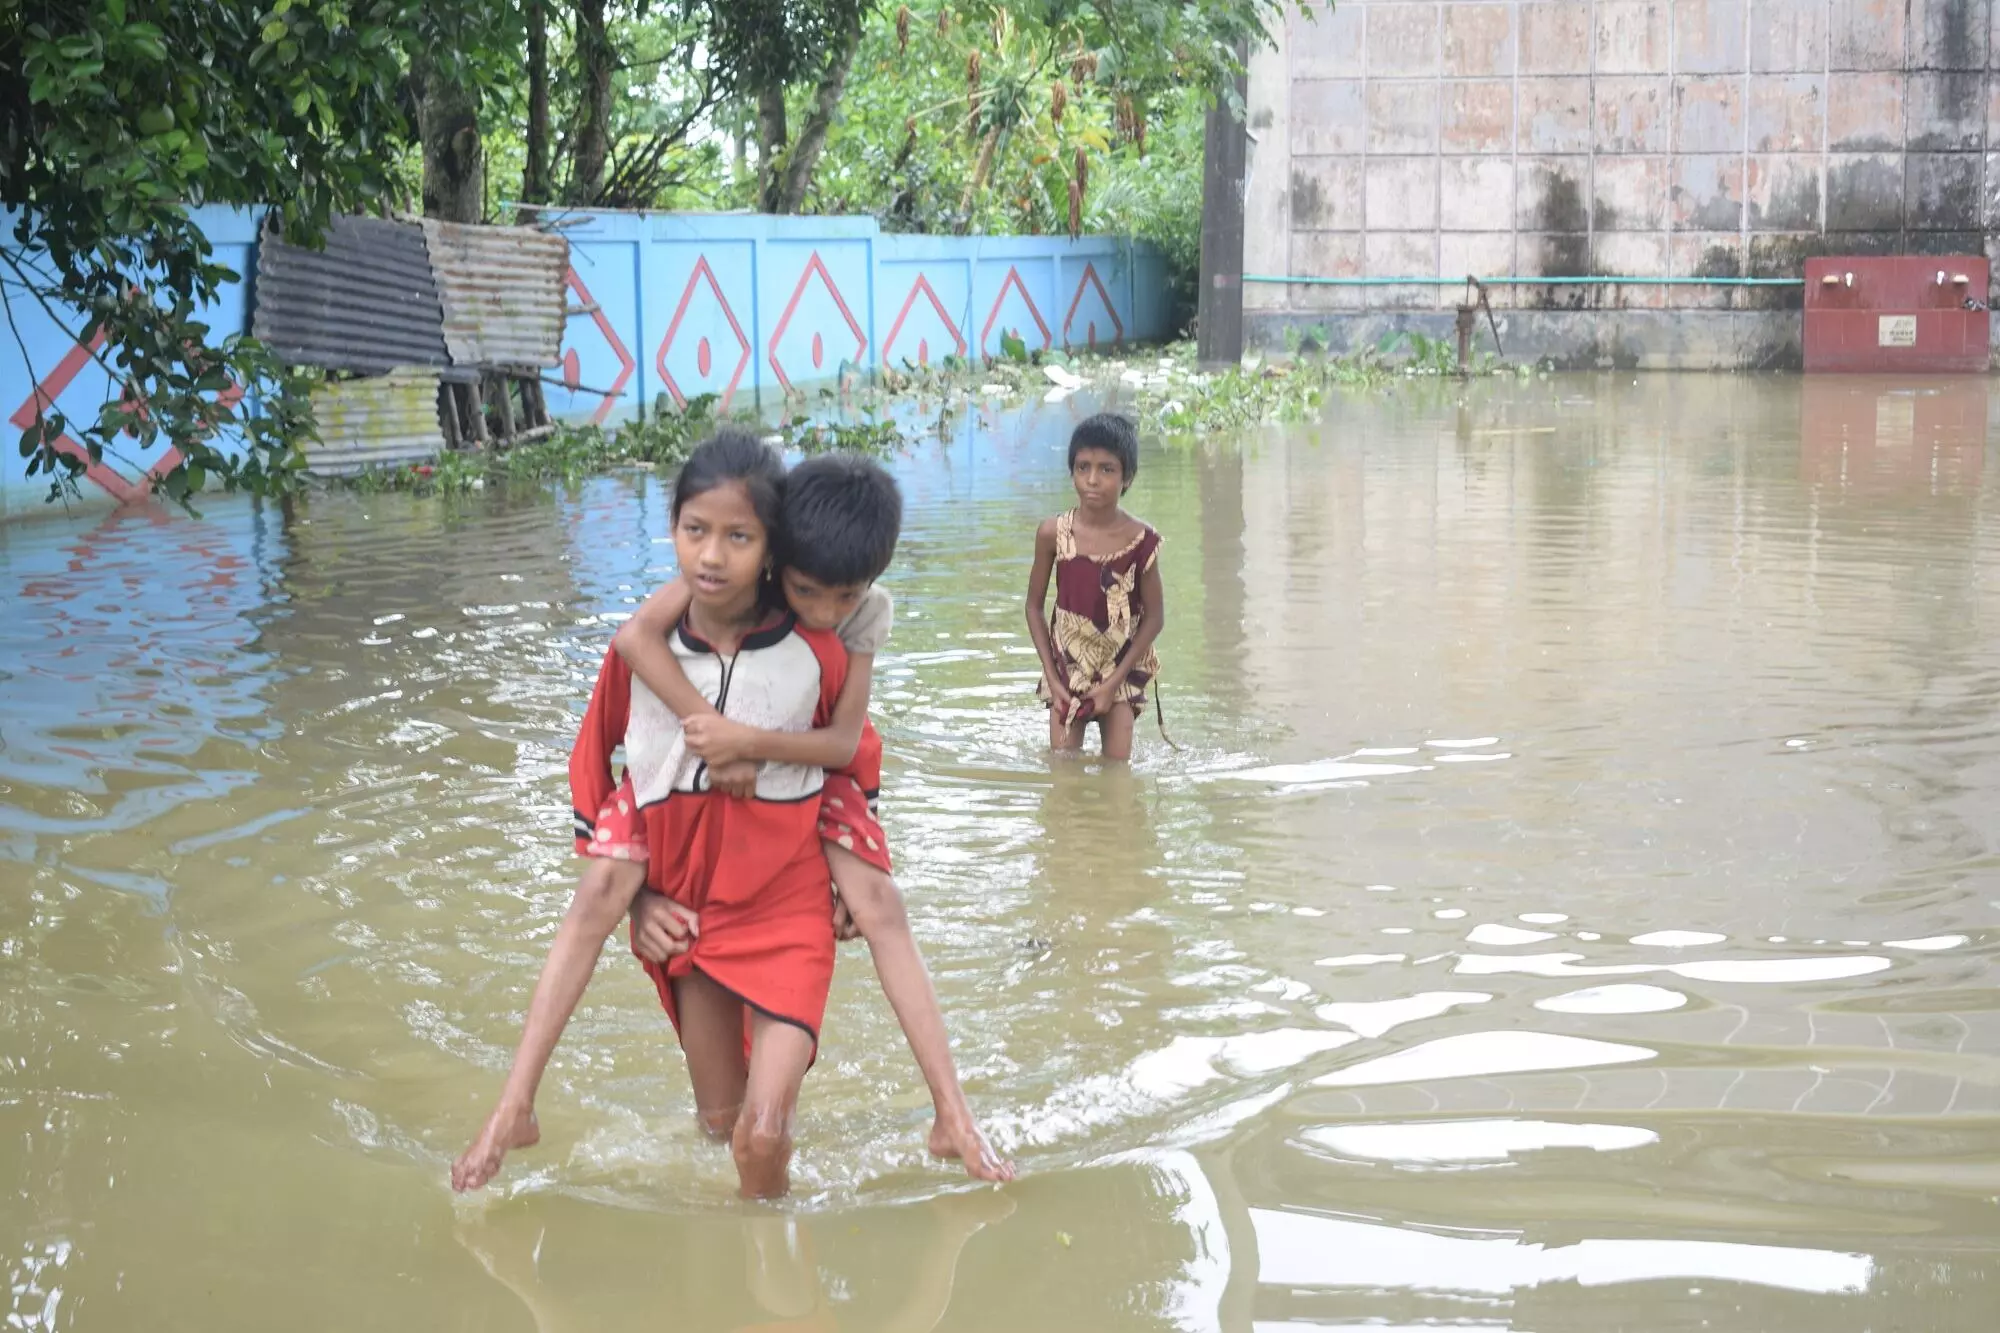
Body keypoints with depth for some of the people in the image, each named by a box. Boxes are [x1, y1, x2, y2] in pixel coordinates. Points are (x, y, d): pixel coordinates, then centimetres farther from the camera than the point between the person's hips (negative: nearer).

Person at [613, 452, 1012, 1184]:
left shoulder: (869, 610, -22)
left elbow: (843, 740, -25)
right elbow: (635, 635, -41)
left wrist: (748, 741, -40)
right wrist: (718, 735, -43)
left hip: (812, 760, 0)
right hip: (717, 756, 0)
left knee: (877, 905, -15)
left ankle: (953, 1118, -16)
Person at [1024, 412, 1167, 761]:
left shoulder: (1140, 540, -13)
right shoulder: (1053, 534, -11)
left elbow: (1155, 616, -6)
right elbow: (1035, 607, 0)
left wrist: (1114, 682, -10)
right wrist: (1052, 678, -6)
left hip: (1120, 672, -1)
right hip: (1067, 670, 1)